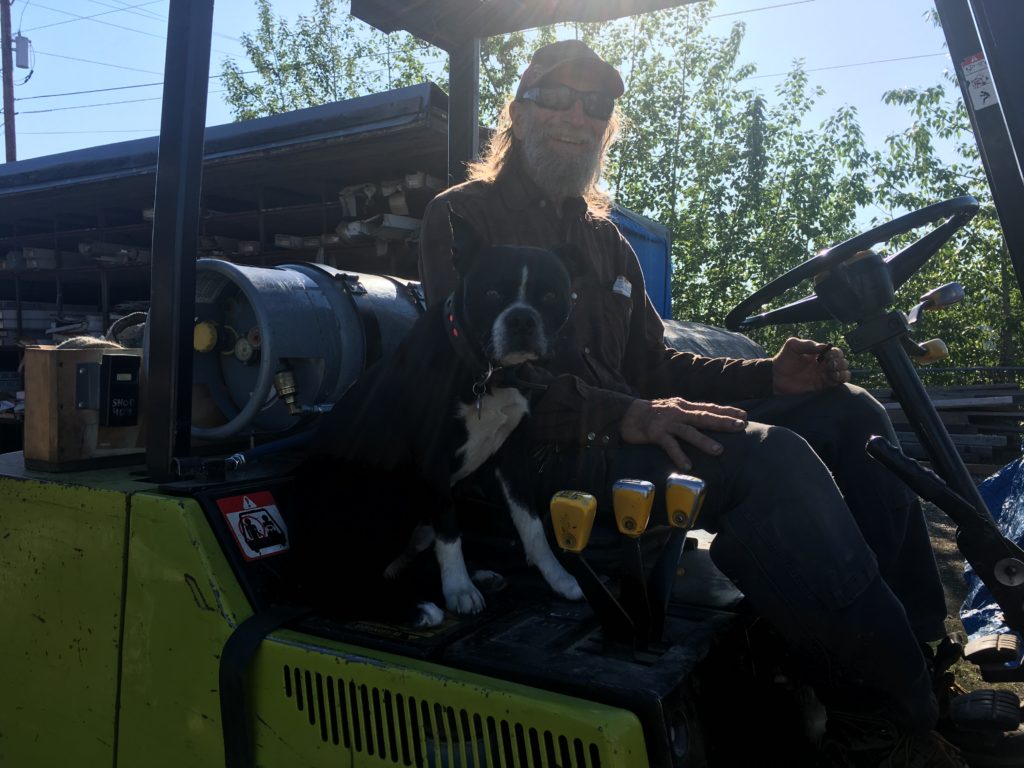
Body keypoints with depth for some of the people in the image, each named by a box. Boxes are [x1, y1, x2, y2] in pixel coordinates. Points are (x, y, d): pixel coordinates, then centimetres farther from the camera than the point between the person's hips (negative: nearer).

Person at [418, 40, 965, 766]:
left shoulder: (602, 236, 24)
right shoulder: (462, 218, 0)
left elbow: (652, 363, 20)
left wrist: (770, 375, 3)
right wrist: (623, 416, -27)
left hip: (619, 431, 8)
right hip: (540, 458, -8)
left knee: (848, 414, -1)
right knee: (771, 458, -29)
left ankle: (929, 644, 0)